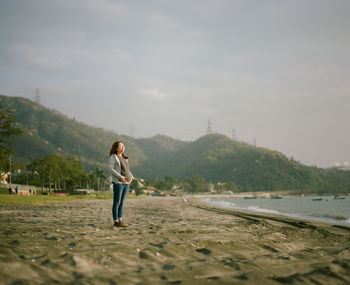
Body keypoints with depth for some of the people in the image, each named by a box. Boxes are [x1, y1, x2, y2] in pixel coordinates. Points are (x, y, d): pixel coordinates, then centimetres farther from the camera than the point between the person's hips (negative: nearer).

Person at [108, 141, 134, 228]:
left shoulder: (124, 158, 18)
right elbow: (110, 169, -13)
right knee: (117, 202, -3)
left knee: (122, 202, 9)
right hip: (118, 182, -7)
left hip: (126, 182, 7)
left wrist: (131, 177, 4)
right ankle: (116, 221, 1)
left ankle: (120, 220, 14)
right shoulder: (113, 157, -4)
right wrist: (120, 177, -19)